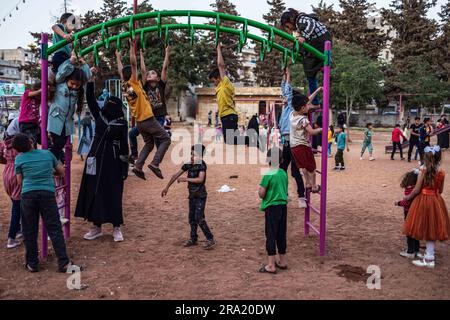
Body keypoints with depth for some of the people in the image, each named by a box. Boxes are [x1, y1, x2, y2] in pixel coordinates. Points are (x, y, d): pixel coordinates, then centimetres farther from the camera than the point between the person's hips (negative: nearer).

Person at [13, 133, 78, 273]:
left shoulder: (19, 159, 6)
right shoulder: (47, 154, 10)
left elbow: (20, 181, 12)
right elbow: (61, 171, 19)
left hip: (27, 195, 0)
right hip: (47, 193, 0)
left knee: (29, 231, 11)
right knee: (54, 229, 3)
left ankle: (32, 264, 19)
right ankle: (64, 263, 3)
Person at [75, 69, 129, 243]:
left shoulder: (122, 123, -4)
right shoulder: (99, 115, 7)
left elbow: (124, 145, -4)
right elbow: (90, 98, 1)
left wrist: (125, 167, -8)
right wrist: (91, 79, -9)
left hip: (112, 161, -4)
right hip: (96, 157, 4)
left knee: (113, 193, -1)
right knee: (94, 191, 6)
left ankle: (116, 228, 9)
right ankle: (97, 226, 16)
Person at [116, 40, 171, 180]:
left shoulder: (124, 86, 7)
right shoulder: (133, 83, -10)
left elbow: (121, 71, 22)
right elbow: (133, 63, -16)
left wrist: (118, 57, 36)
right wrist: (132, 46, -12)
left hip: (139, 121, 8)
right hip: (148, 119, -8)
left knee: (149, 144, 19)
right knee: (166, 139, 0)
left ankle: (138, 166, 3)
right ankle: (155, 164, -15)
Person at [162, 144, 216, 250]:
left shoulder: (202, 165, -15)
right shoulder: (188, 165, 4)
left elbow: (200, 179, -29)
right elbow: (176, 175, 10)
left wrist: (186, 179, -28)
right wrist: (167, 187, 11)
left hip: (200, 196, -7)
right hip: (192, 195, 7)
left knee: (199, 218, -11)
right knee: (192, 218, 13)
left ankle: (210, 240, -3)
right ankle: (193, 239, 26)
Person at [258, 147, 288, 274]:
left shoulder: (268, 175, -14)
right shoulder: (284, 173, 6)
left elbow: (261, 194, -14)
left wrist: (260, 190, 6)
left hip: (272, 207, -6)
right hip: (283, 206, 6)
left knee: (271, 235, 0)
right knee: (281, 235, 15)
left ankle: (271, 265, 3)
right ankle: (282, 262, 25)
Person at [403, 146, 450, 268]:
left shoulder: (423, 171, -15)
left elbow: (417, 190, -12)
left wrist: (408, 197, 5)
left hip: (423, 200, -4)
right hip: (436, 201, 4)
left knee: (425, 228, 6)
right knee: (432, 229, 13)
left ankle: (429, 259, 12)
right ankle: (429, 256, 21)